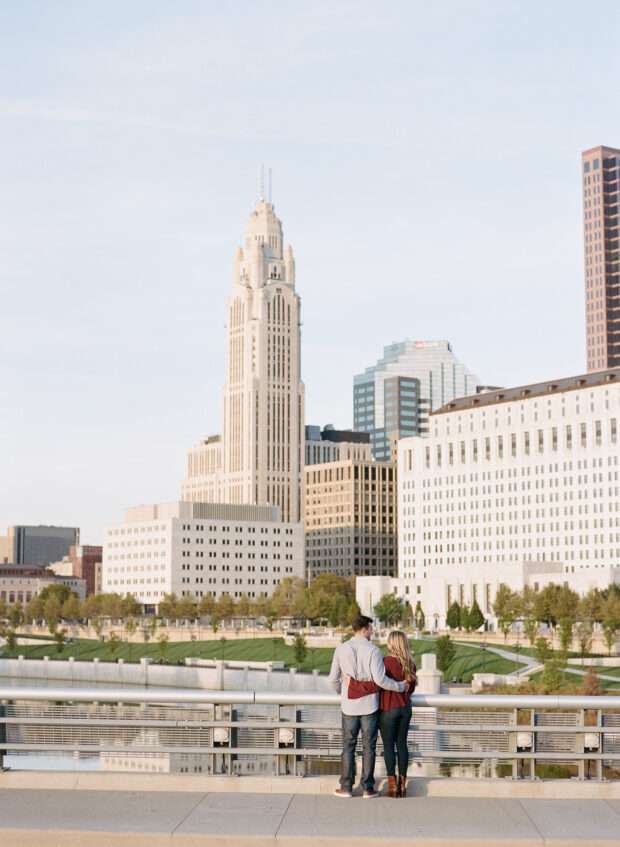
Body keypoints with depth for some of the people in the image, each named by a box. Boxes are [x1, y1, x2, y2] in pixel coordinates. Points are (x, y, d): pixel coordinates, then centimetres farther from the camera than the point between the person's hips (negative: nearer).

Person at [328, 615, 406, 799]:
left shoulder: (341, 649, -2)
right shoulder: (373, 650, -12)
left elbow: (334, 678, 3)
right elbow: (379, 679, -20)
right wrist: (400, 686, -5)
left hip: (349, 705, 2)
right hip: (369, 705, -2)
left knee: (348, 746, 10)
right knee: (368, 747, 6)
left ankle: (346, 787, 10)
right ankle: (368, 788, 7)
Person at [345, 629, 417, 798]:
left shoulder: (387, 662, -16)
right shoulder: (410, 664, 2)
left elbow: (376, 685, -24)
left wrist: (352, 683, -17)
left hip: (388, 709, -5)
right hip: (405, 708, 5)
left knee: (388, 746, 3)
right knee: (402, 744, 10)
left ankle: (392, 784, 3)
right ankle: (402, 784, 11)